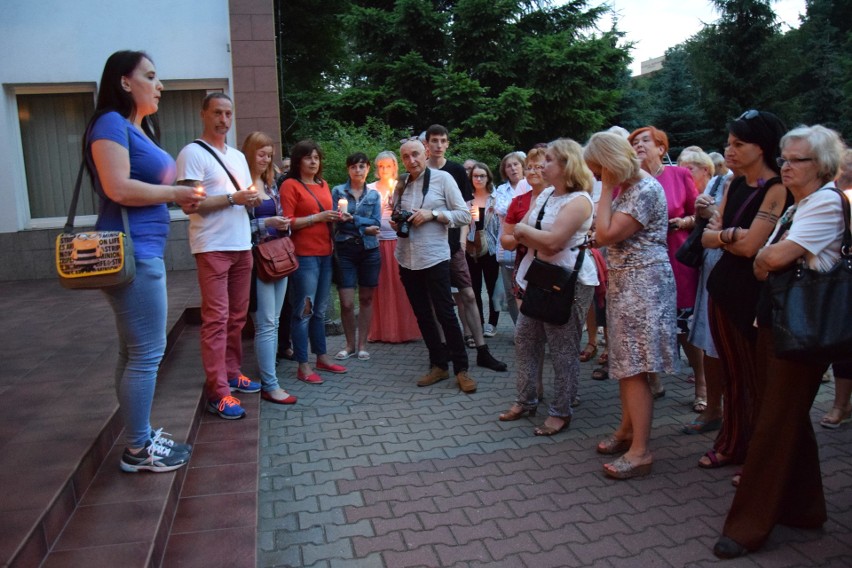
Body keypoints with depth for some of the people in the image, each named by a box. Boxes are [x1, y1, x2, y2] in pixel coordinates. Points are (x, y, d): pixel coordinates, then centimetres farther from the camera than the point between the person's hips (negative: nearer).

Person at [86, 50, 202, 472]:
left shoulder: (140, 129, 19)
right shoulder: (111, 123, -9)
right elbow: (118, 188, -22)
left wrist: (179, 196, 8)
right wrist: (174, 193, -10)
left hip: (144, 251, 10)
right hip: (131, 252, -10)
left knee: (135, 352, 15)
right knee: (147, 353, -4)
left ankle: (140, 435, 26)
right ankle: (137, 450, 8)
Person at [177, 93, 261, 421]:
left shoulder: (238, 156, 19)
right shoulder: (192, 153, -4)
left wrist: (253, 199, 0)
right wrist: (232, 199, -16)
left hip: (242, 246, 7)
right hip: (212, 248, -7)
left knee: (237, 316, 11)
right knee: (216, 318, -9)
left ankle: (231, 373, 23)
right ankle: (218, 392, -6)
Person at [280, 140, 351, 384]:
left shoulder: (323, 185, 17)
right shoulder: (290, 185, -5)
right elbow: (287, 222, -12)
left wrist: (337, 217, 7)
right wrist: (318, 217, -16)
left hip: (325, 254, 7)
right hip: (304, 255, -7)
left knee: (320, 310, 14)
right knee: (304, 310, -4)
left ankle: (322, 357, 25)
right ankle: (303, 366, 3)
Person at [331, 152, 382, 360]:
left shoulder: (374, 195, 10)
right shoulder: (338, 191, 3)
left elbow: (376, 223, -2)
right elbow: (336, 220, -7)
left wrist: (352, 219, -12)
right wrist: (364, 227, -10)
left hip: (369, 250, 2)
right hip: (345, 250, -2)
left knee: (366, 298, 7)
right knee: (346, 302, -4)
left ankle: (362, 344, 18)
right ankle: (350, 344, 15)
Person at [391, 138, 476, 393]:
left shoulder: (442, 178, -5)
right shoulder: (401, 184, 10)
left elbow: (465, 215, -7)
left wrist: (433, 214, -17)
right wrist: (395, 223, -1)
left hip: (434, 257, -5)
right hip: (406, 258, 6)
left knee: (445, 313, -3)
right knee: (422, 314, 11)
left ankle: (461, 369, 10)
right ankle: (438, 365, 23)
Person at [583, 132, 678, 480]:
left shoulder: (645, 190, -16)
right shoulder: (625, 188, 14)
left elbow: (606, 234, -21)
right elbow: (606, 234, 13)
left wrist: (607, 189, -15)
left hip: (642, 284, -10)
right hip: (624, 284, 10)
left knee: (634, 370, -7)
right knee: (626, 365, 14)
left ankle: (640, 452, -1)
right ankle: (627, 431, 27)